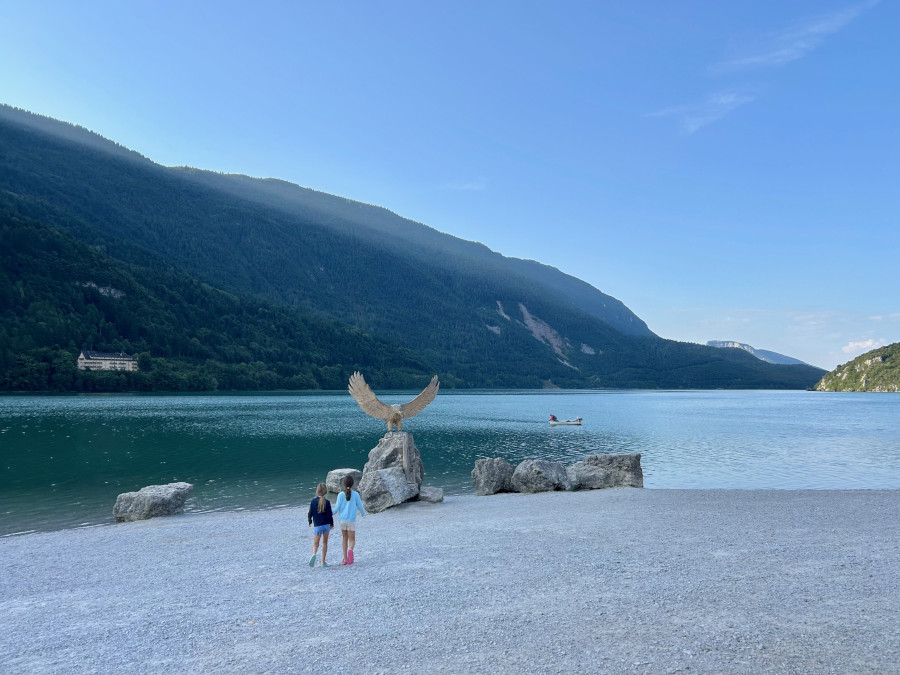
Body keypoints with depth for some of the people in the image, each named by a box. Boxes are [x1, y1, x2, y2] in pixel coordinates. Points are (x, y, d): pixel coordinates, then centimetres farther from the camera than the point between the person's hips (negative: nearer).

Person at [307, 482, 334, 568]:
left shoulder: (313, 502, -6)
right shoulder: (327, 502, -6)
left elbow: (310, 513, -2)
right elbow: (330, 515, -6)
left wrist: (310, 521, 17)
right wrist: (332, 524, 9)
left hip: (317, 526, -1)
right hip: (326, 525, 1)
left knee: (315, 544, 4)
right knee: (325, 543, 14)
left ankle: (313, 554, -29)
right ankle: (323, 562, 14)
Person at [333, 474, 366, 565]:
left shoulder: (341, 495, -5)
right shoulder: (355, 494, -6)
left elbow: (337, 508, -4)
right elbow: (360, 507, 0)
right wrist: (363, 513, 22)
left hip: (343, 520, 1)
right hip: (352, 520, -1)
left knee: (344, 539, 15)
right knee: (352, 540, 4)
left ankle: (345, 559, 17)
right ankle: (350, 550, -29)